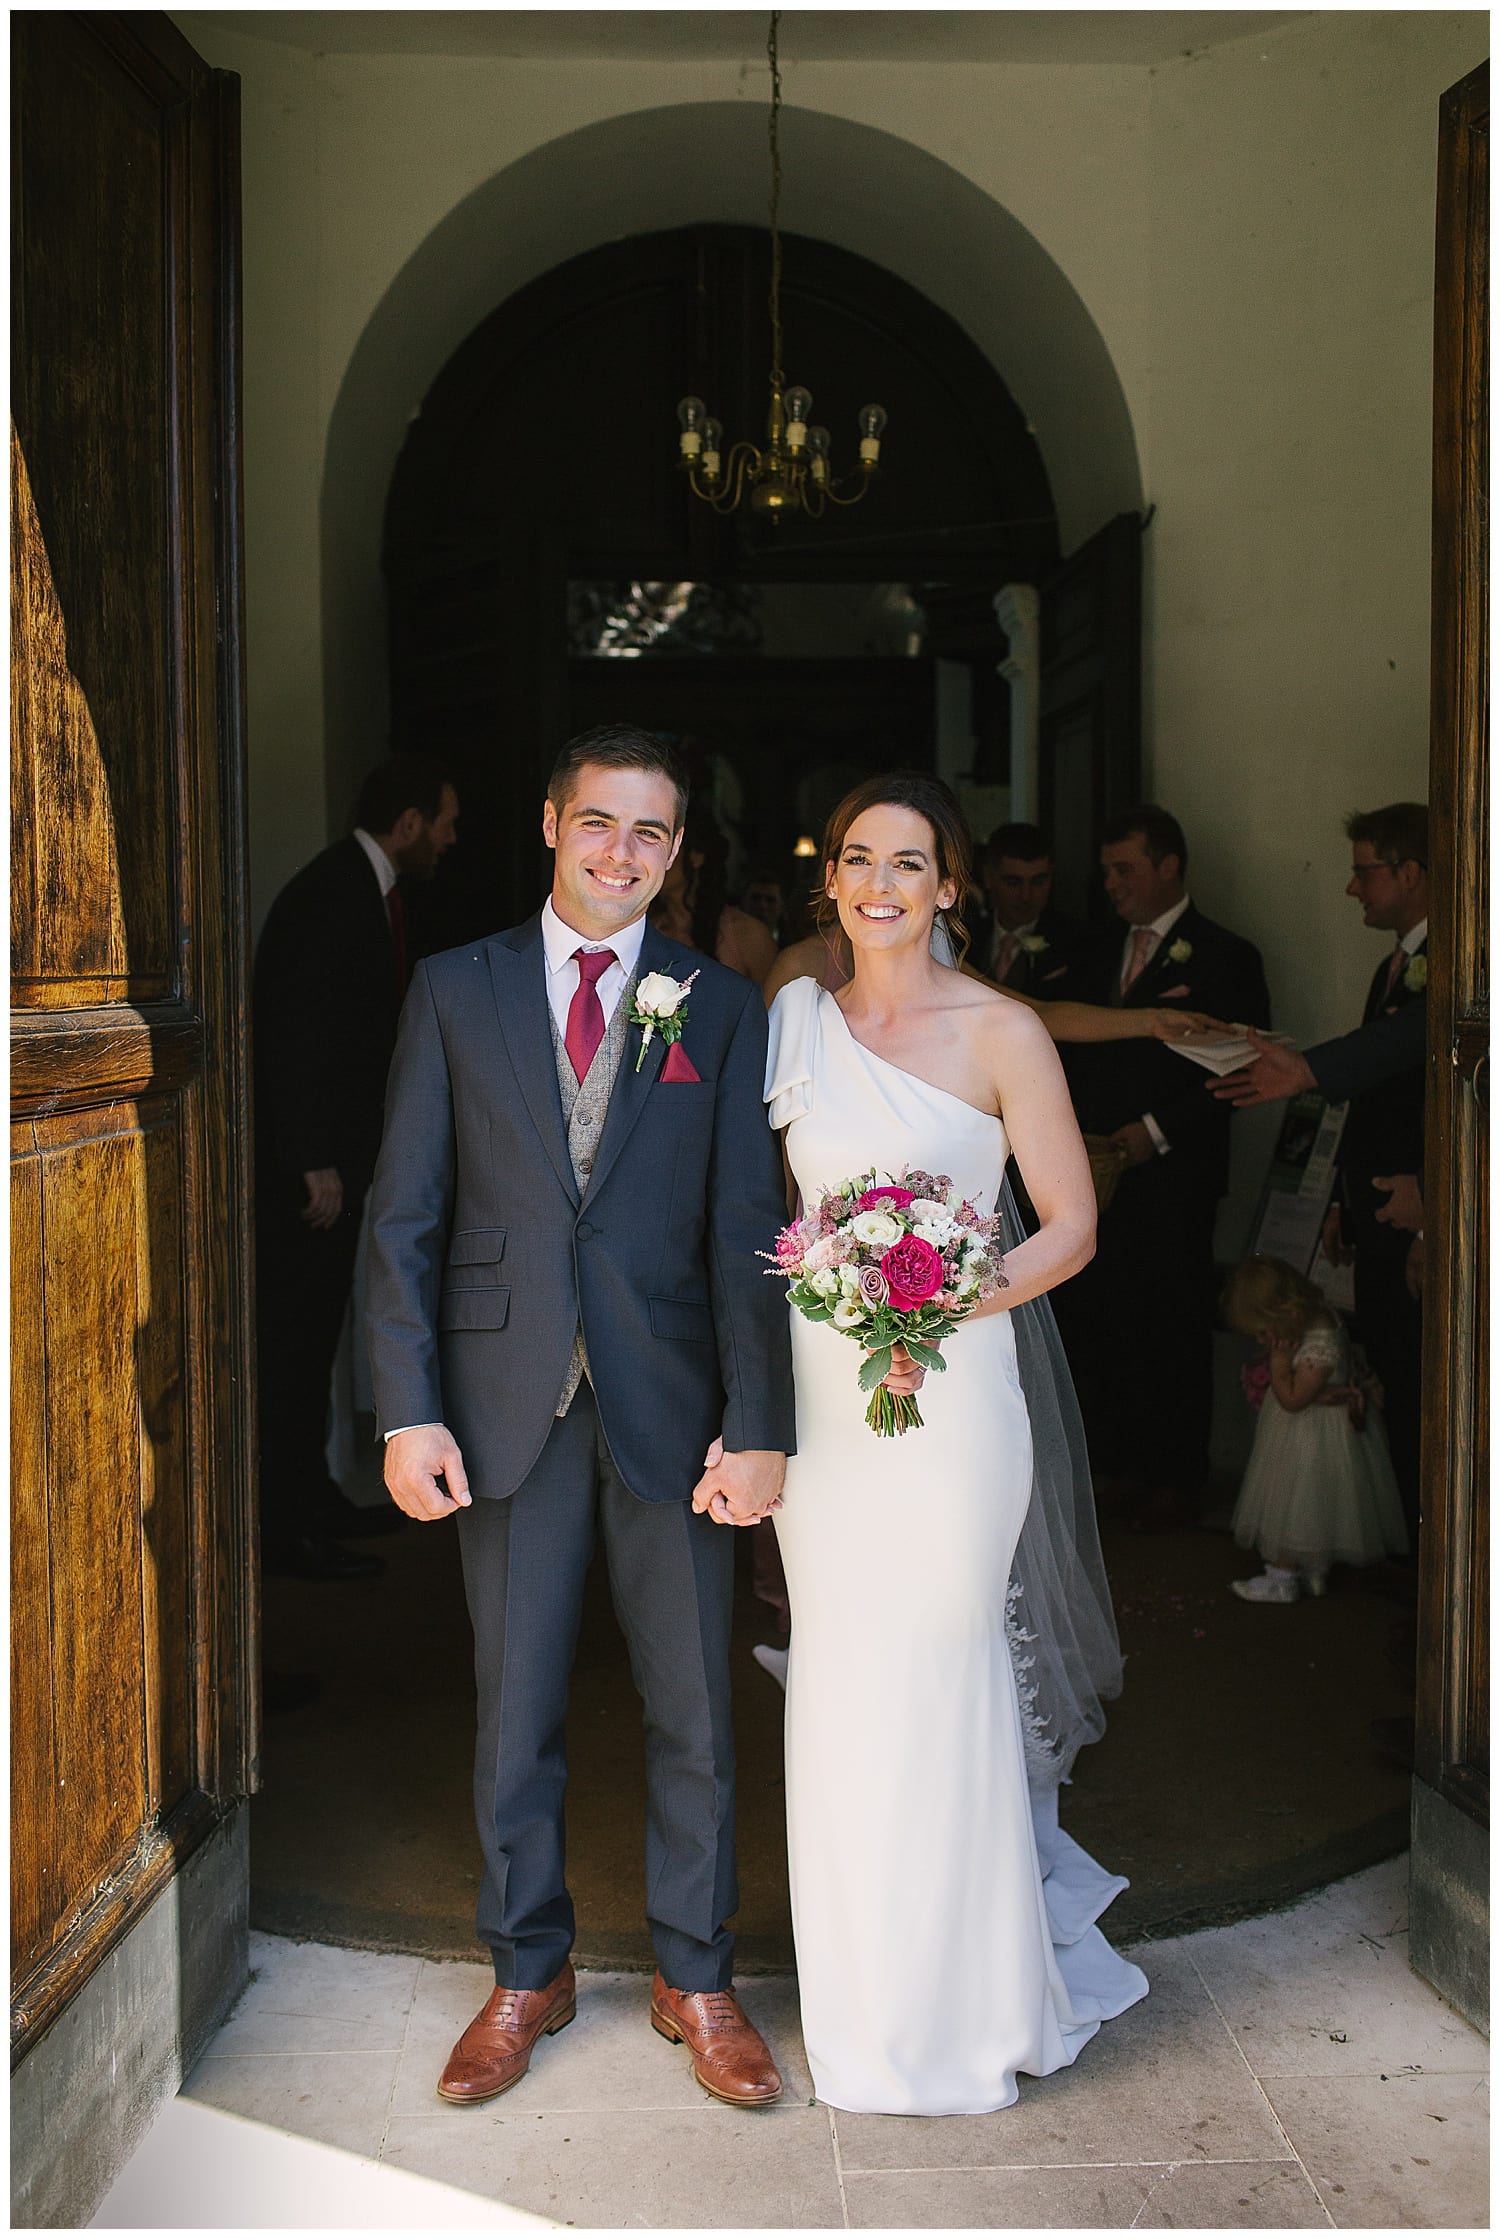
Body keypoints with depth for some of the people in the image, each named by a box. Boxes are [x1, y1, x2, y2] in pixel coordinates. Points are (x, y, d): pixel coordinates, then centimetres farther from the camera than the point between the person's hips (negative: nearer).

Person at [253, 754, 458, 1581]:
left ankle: (311, 1497, 28)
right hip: (301, 1166, -10)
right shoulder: (331, 895, -18)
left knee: (313, 1334, 17)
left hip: (331, 1157, 10)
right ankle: (284, 1524, 5)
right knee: (290, 1339, -3)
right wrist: (315, 1165, -23)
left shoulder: (365, 890, 13)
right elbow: (298, 1036, -22)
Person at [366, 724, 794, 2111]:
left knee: (694, 1711, 10)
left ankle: (695, 1980, 29)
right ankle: (529, 1973, 32)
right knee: (516, 1711, 12)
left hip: (671, 1407, 0)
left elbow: (747, 1230, -1)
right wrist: (409, 1410, -6)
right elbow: (406, 1215, 1)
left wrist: (758, 1425, -8)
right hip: (509, 1405, 0)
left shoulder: (723, 1009, 3)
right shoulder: (455, 991, 3)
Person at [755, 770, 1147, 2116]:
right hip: (819, 1388, 4)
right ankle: (865, 1993, 31)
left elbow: (1070, 1227, -5)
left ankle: (965, 2006, 25)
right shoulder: (796, 1021, 7)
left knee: (939, 1677, 3)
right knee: (840, 1685, 11)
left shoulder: (999, 1031, -6)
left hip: (949, 1387, -4)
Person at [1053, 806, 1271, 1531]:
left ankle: (1176, 1480, 13)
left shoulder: (1223, 957, -4)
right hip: (1097, 1173, 6)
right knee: (1090, 1321, 4)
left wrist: (1158, 1131, -14)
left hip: (1171, 1179, -6)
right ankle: (1117, 1464, 17)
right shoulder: (1103, 955, 17)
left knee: (1172, 1329, 1)